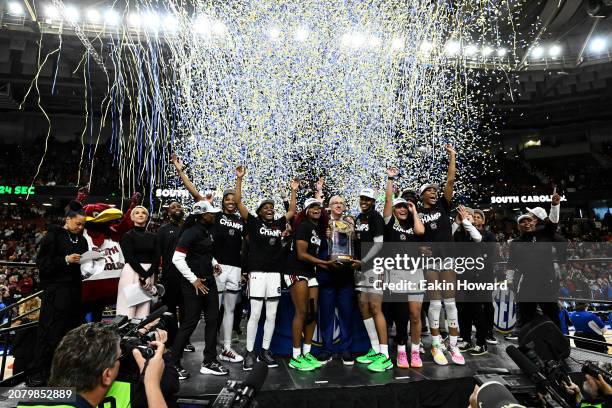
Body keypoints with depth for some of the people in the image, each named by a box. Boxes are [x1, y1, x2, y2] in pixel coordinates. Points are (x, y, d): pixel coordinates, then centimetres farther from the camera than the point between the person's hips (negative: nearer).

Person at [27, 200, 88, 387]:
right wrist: (65, 260, -20)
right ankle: (37, 373, 8)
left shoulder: (81, 240, 14)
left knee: (72, 330, 10)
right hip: (56, 290, -6)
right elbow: (42, 262, -9)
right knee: (50, 332, -3)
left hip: (75, 290, 6)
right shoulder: (53, 236, -5)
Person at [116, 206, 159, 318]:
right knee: (128, 312, -8)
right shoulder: (128, 235, 3)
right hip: (131, 272, -3)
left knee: (143, 313, 1)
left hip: (149, 273, 3)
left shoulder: (153, 237, 13)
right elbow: (130, 258, -7)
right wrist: (143, 274, -13)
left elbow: (156, 259, 5)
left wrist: (148, 276, -9)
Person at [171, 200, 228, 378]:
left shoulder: (208, 231, 8)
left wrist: (214, 263, 10)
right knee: (190, 322, 0)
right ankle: (173, 364, 18)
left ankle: (209, 362, 21)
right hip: (194, 284, -8)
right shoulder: (191, 232, -16)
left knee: (213, 319, 9)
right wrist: (193, 280, -19)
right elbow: (177, 259, -21)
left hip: (209, 281, 8)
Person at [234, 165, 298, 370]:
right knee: (255, 315, -1)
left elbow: (292, 211, 25)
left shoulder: (278, 224, 11)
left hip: (275, 274, 4)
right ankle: (249, 352, 12)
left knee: (271, 316, 9)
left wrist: (294, 191, 23)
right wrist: (239, 179, -9)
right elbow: (238, 202, -5)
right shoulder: (253, 222, 0)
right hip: (257, 273, -4)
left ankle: (265, 351, 22)